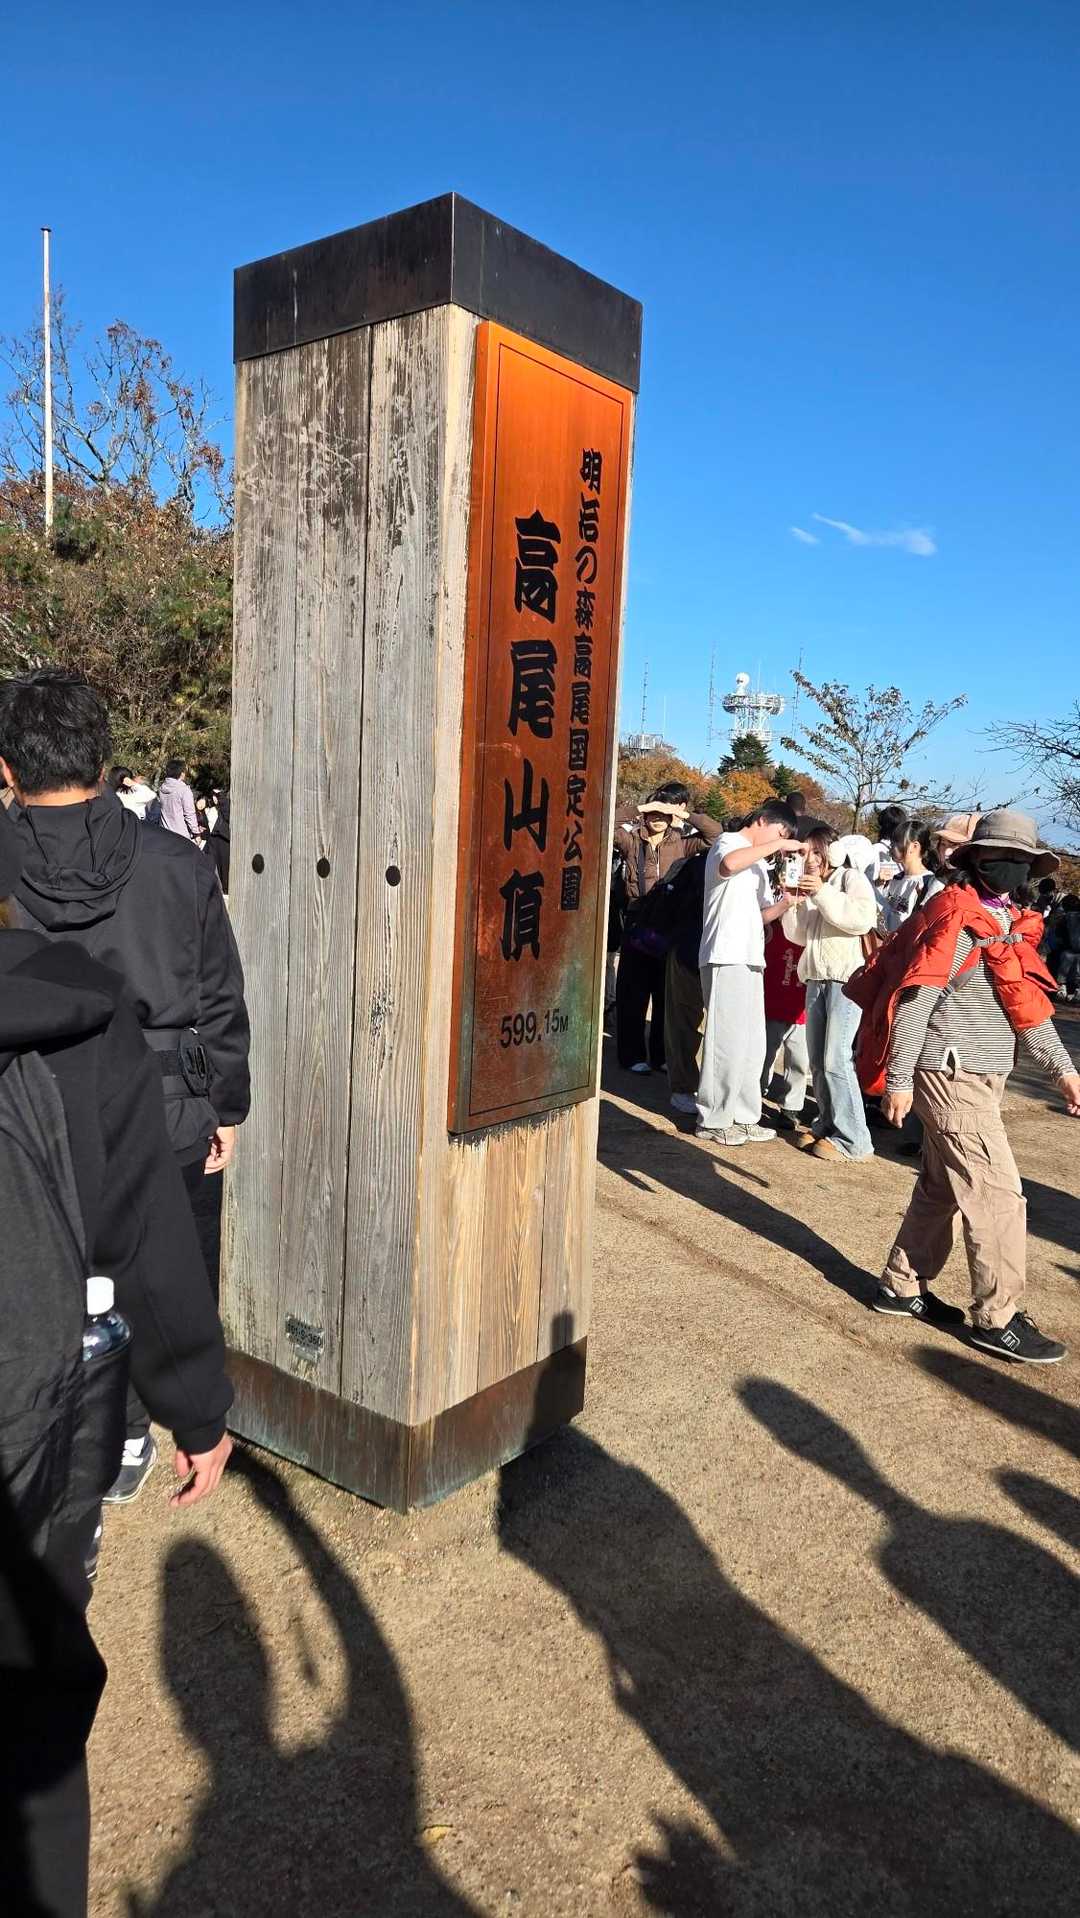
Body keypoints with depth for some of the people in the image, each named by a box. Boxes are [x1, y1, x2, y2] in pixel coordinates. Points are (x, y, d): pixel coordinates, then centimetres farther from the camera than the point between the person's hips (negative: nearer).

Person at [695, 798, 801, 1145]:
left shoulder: (758, 865, 26)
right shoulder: (728, 842, -1)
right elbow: (728, 864, -27)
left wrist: (785, 902, 4)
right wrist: (778, 844, -19)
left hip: (750, 959, 9)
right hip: (725, 957, -9)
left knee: (752, 1044, 9)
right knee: (726, 1039, -7)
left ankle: (743, 1116, 16)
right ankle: (713, 1120, 0)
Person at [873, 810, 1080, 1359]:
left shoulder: (1005, 926, 14)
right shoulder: (956, 920, -14)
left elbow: (1027, 1008, 20)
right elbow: (915, 1001, -18)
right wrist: (899, 1079, -20)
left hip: (976, 1080, 10)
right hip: (953, 1077, -10)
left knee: (941, 1189, 16)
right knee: (997, 1196, -5)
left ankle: (902, 1287, 28)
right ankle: (999, 1319, 6)